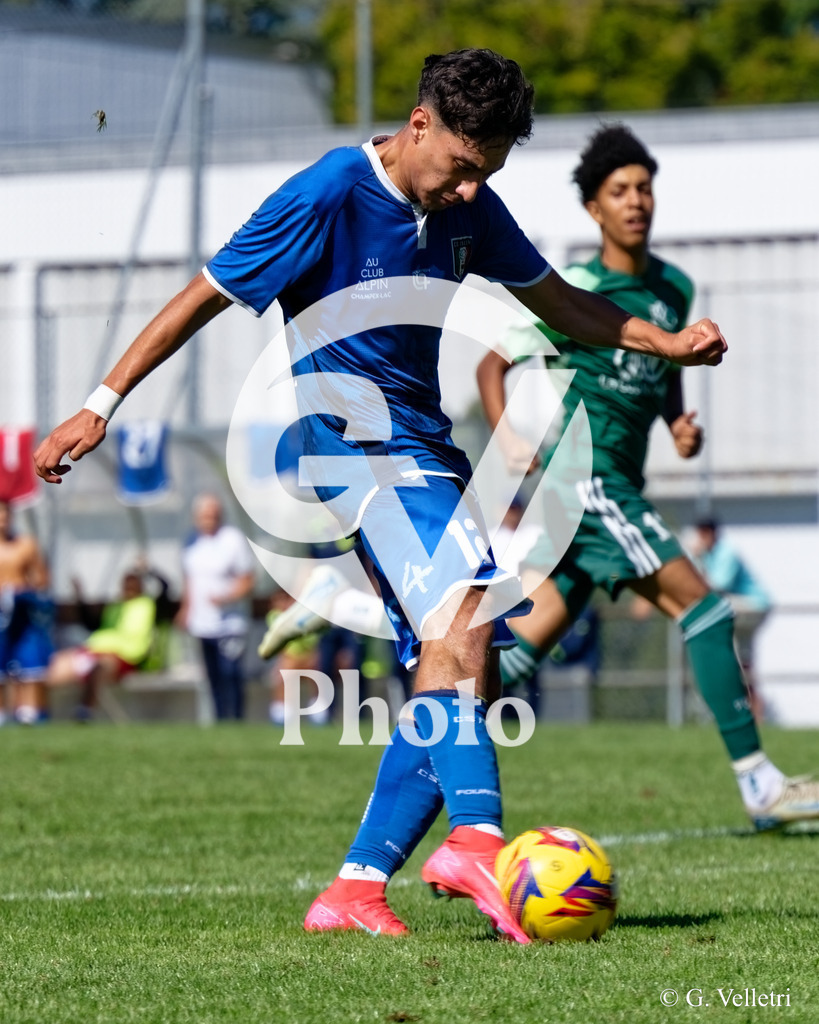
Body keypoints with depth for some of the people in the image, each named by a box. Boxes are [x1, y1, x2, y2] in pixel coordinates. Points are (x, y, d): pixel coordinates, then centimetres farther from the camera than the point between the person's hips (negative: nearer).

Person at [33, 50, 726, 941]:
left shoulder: (469, 209, 9)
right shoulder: (327, 197, -12)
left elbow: (555, 300, 23)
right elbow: (204, 298, -7)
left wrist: (667, 343, 9)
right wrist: (99, 408, -8)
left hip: (422, 441, 8)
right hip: (349, 429, -8)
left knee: (459, 651, 0)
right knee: (461, 611, -29)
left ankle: (357, 887, 0)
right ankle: (476, 837, -42)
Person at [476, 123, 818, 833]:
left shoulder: (675, 288, 12)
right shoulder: (574, 291, -8)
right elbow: (493, 366, 0)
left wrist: (682, 426, 6)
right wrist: (506, 441, -14)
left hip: (620, 487, 8)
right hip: (584, 476, -8)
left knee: (525, 648, 7)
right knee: (702, 606, -14)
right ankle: (758, 782, -15)